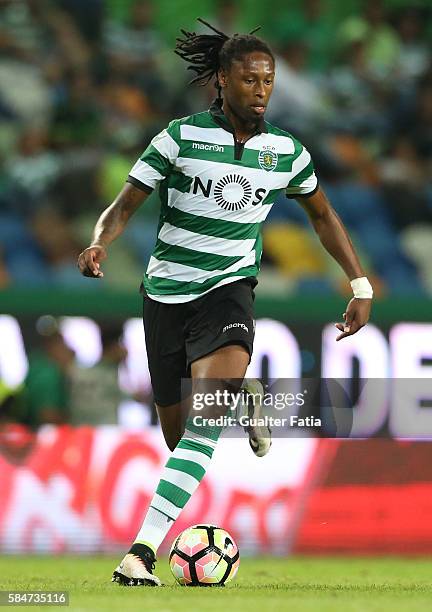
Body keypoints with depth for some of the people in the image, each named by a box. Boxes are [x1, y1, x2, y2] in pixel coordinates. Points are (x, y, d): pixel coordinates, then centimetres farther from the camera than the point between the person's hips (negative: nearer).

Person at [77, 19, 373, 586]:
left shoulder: (285, 151, 2)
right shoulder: (181, 136, -6)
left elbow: (323, 215, 19)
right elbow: (126, 203, -3)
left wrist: (361, 284, 14)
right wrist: (100, 243, -24)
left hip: (229, 289, 0)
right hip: (167, 293, 0)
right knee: (176, 430, 6)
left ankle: (143, 548, -29)